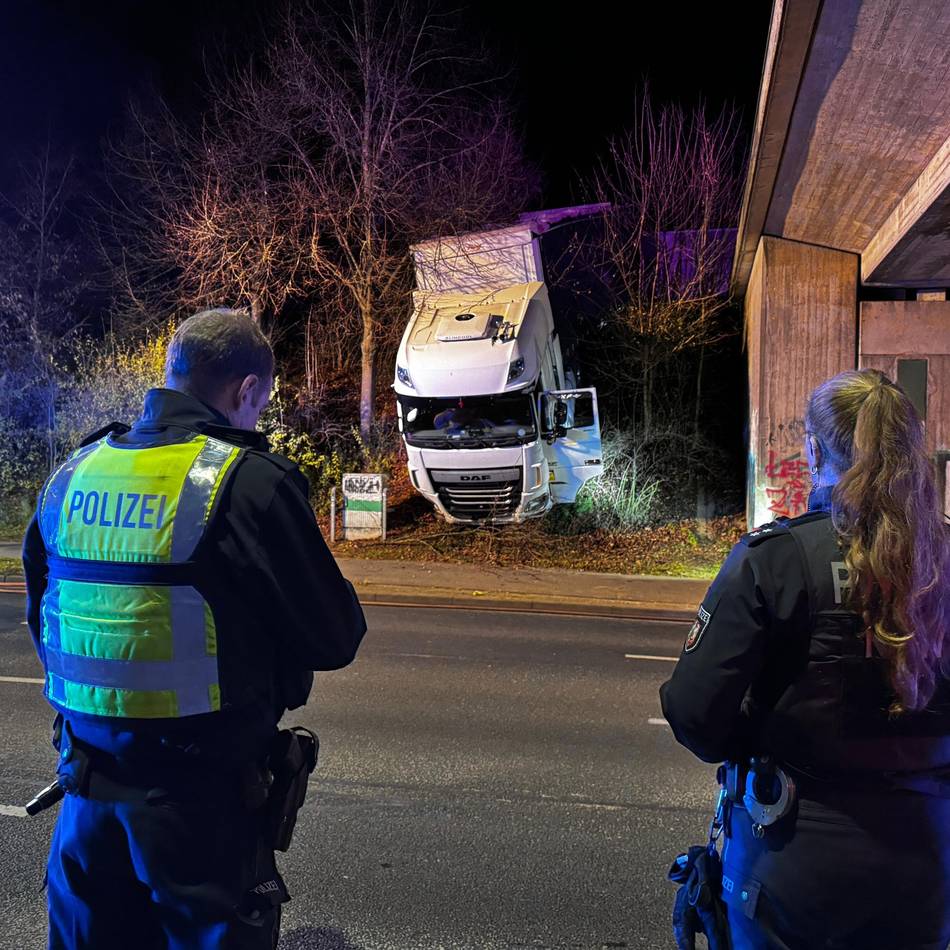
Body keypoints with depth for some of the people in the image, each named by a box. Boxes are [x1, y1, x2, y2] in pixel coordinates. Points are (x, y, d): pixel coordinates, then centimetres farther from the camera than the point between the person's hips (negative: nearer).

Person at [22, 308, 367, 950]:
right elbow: (335, 638, -15)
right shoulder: (250, 479, -19)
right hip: (202, 785, -6)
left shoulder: (72, 474, 2)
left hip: (87, 776, 7)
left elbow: (43, 619, 14)